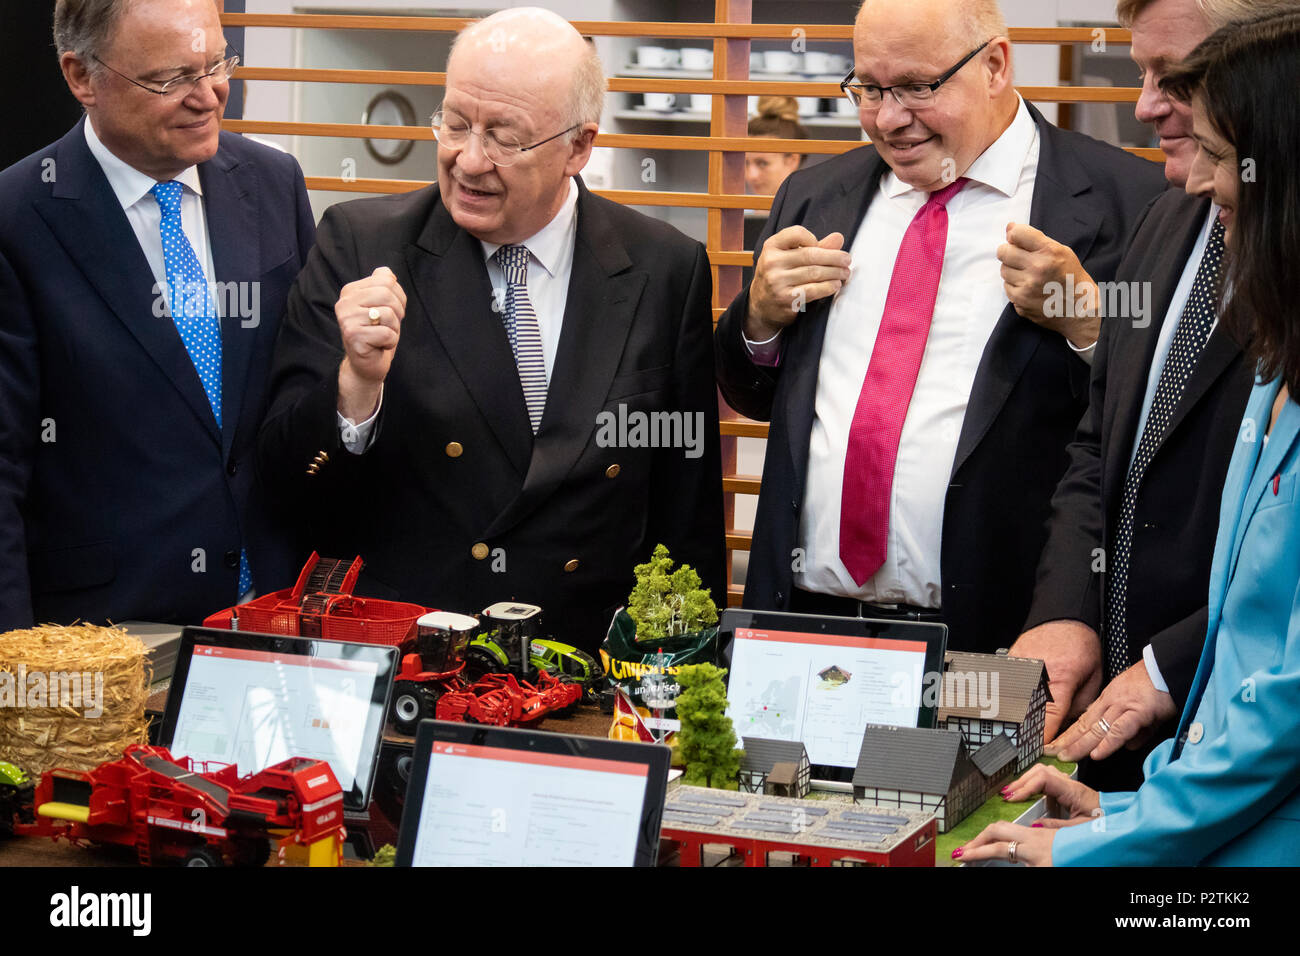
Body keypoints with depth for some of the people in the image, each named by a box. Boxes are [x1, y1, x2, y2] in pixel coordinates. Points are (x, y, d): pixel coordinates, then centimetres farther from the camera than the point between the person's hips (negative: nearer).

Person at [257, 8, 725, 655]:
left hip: (590, 668, 3)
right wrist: (357, 380, -18)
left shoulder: (666, 271, 5)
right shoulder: (361, 244, 2)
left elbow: (689, 511, 11)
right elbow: (289, 474, -1)